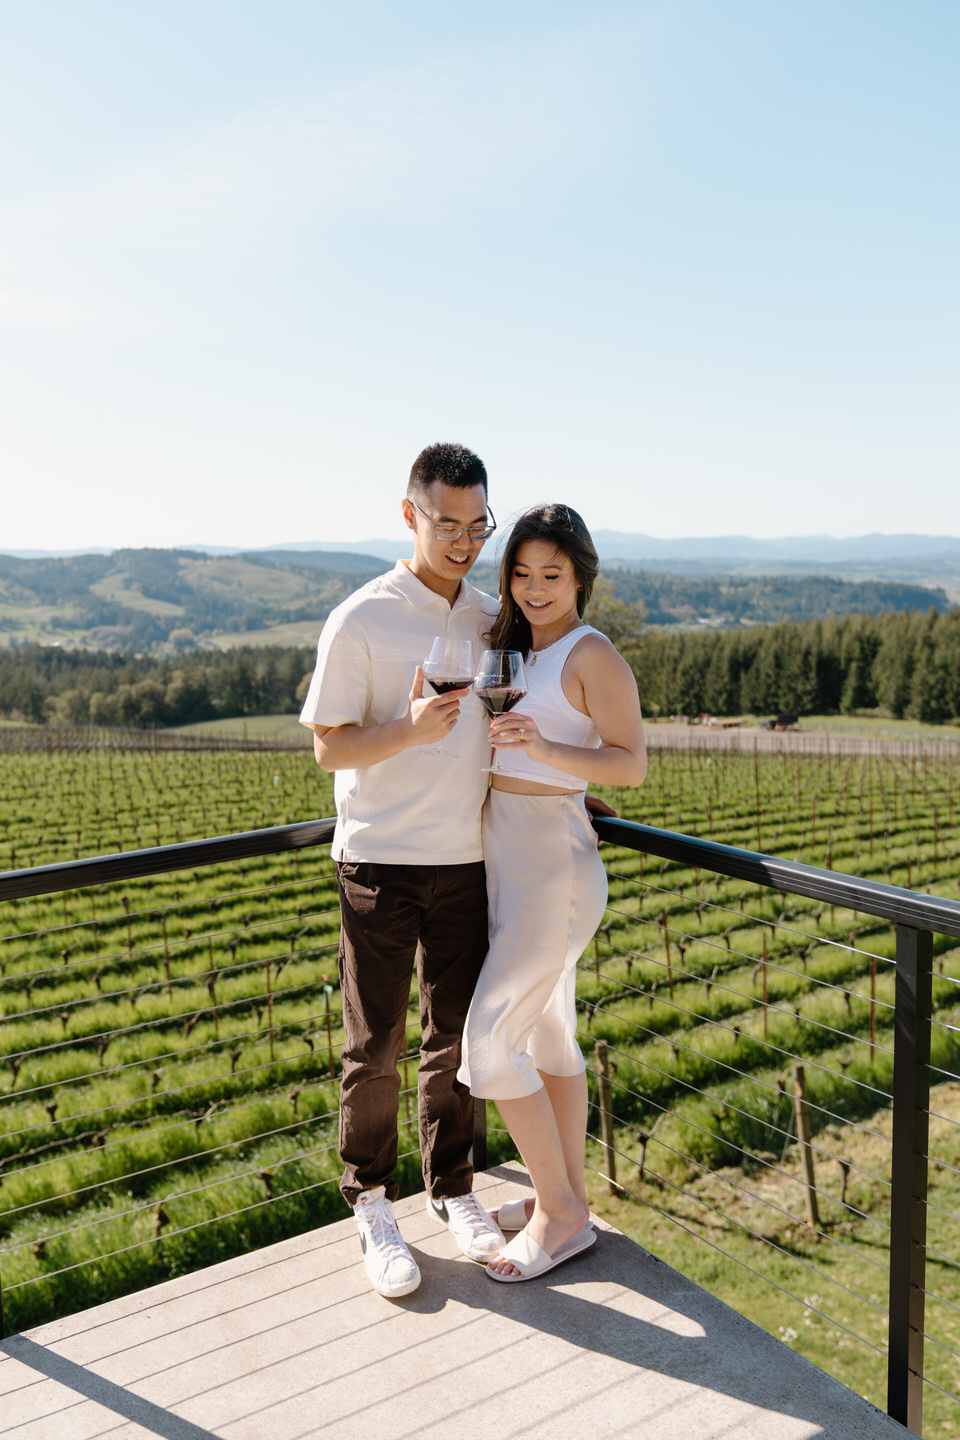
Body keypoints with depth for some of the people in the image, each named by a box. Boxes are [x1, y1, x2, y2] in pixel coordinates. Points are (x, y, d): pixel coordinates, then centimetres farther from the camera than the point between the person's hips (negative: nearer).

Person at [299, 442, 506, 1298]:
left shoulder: (491, 617, 7)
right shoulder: (360, 621, -9)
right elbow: (328, 747, -7)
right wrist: (410, 729, -24)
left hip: (465, 860, 4)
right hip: (381, 860, -4)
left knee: (456, 1036, 13)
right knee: (376, 1044, 6)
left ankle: (452, 1188, 31)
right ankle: (372, 1203, 26)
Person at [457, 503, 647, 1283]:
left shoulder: (593, 654, -12)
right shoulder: (516, 648, 12)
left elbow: (632, 763, -18)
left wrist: (544, 747, -31)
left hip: (554, 869, -8)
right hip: (506, 860, 9)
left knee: (488, 1045, -7)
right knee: (548, 1034, 16)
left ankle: (560, 1213, 11)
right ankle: (568, 1196, 30)